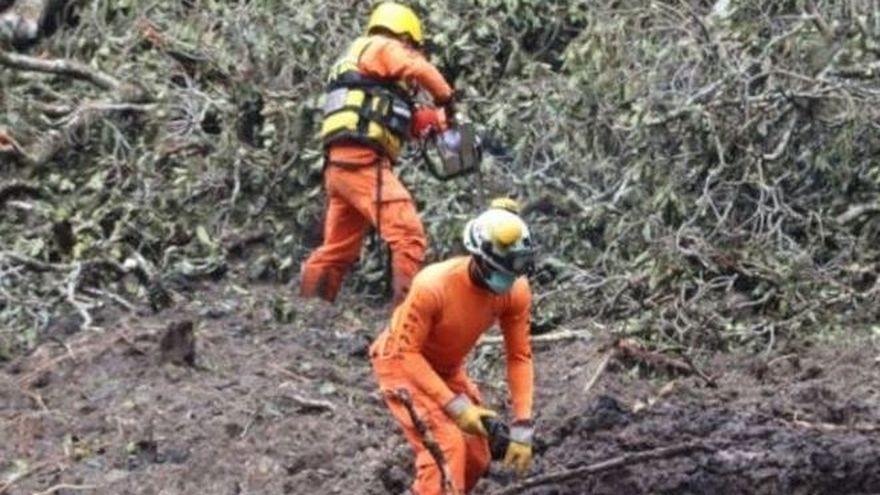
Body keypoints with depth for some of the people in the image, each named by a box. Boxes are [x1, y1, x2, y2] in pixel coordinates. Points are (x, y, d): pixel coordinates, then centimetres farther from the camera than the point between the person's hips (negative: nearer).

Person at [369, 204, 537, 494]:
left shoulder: (516, 291, -21)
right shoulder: (433, 286, -37)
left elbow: (519, 356, -13)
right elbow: (406, 352, -30)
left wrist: (522, 428, -19)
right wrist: (456, 406, -35)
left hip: (447, 369, 6)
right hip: (402, 363, -6)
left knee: (476, 458, 5)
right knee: (447, 446, -24)